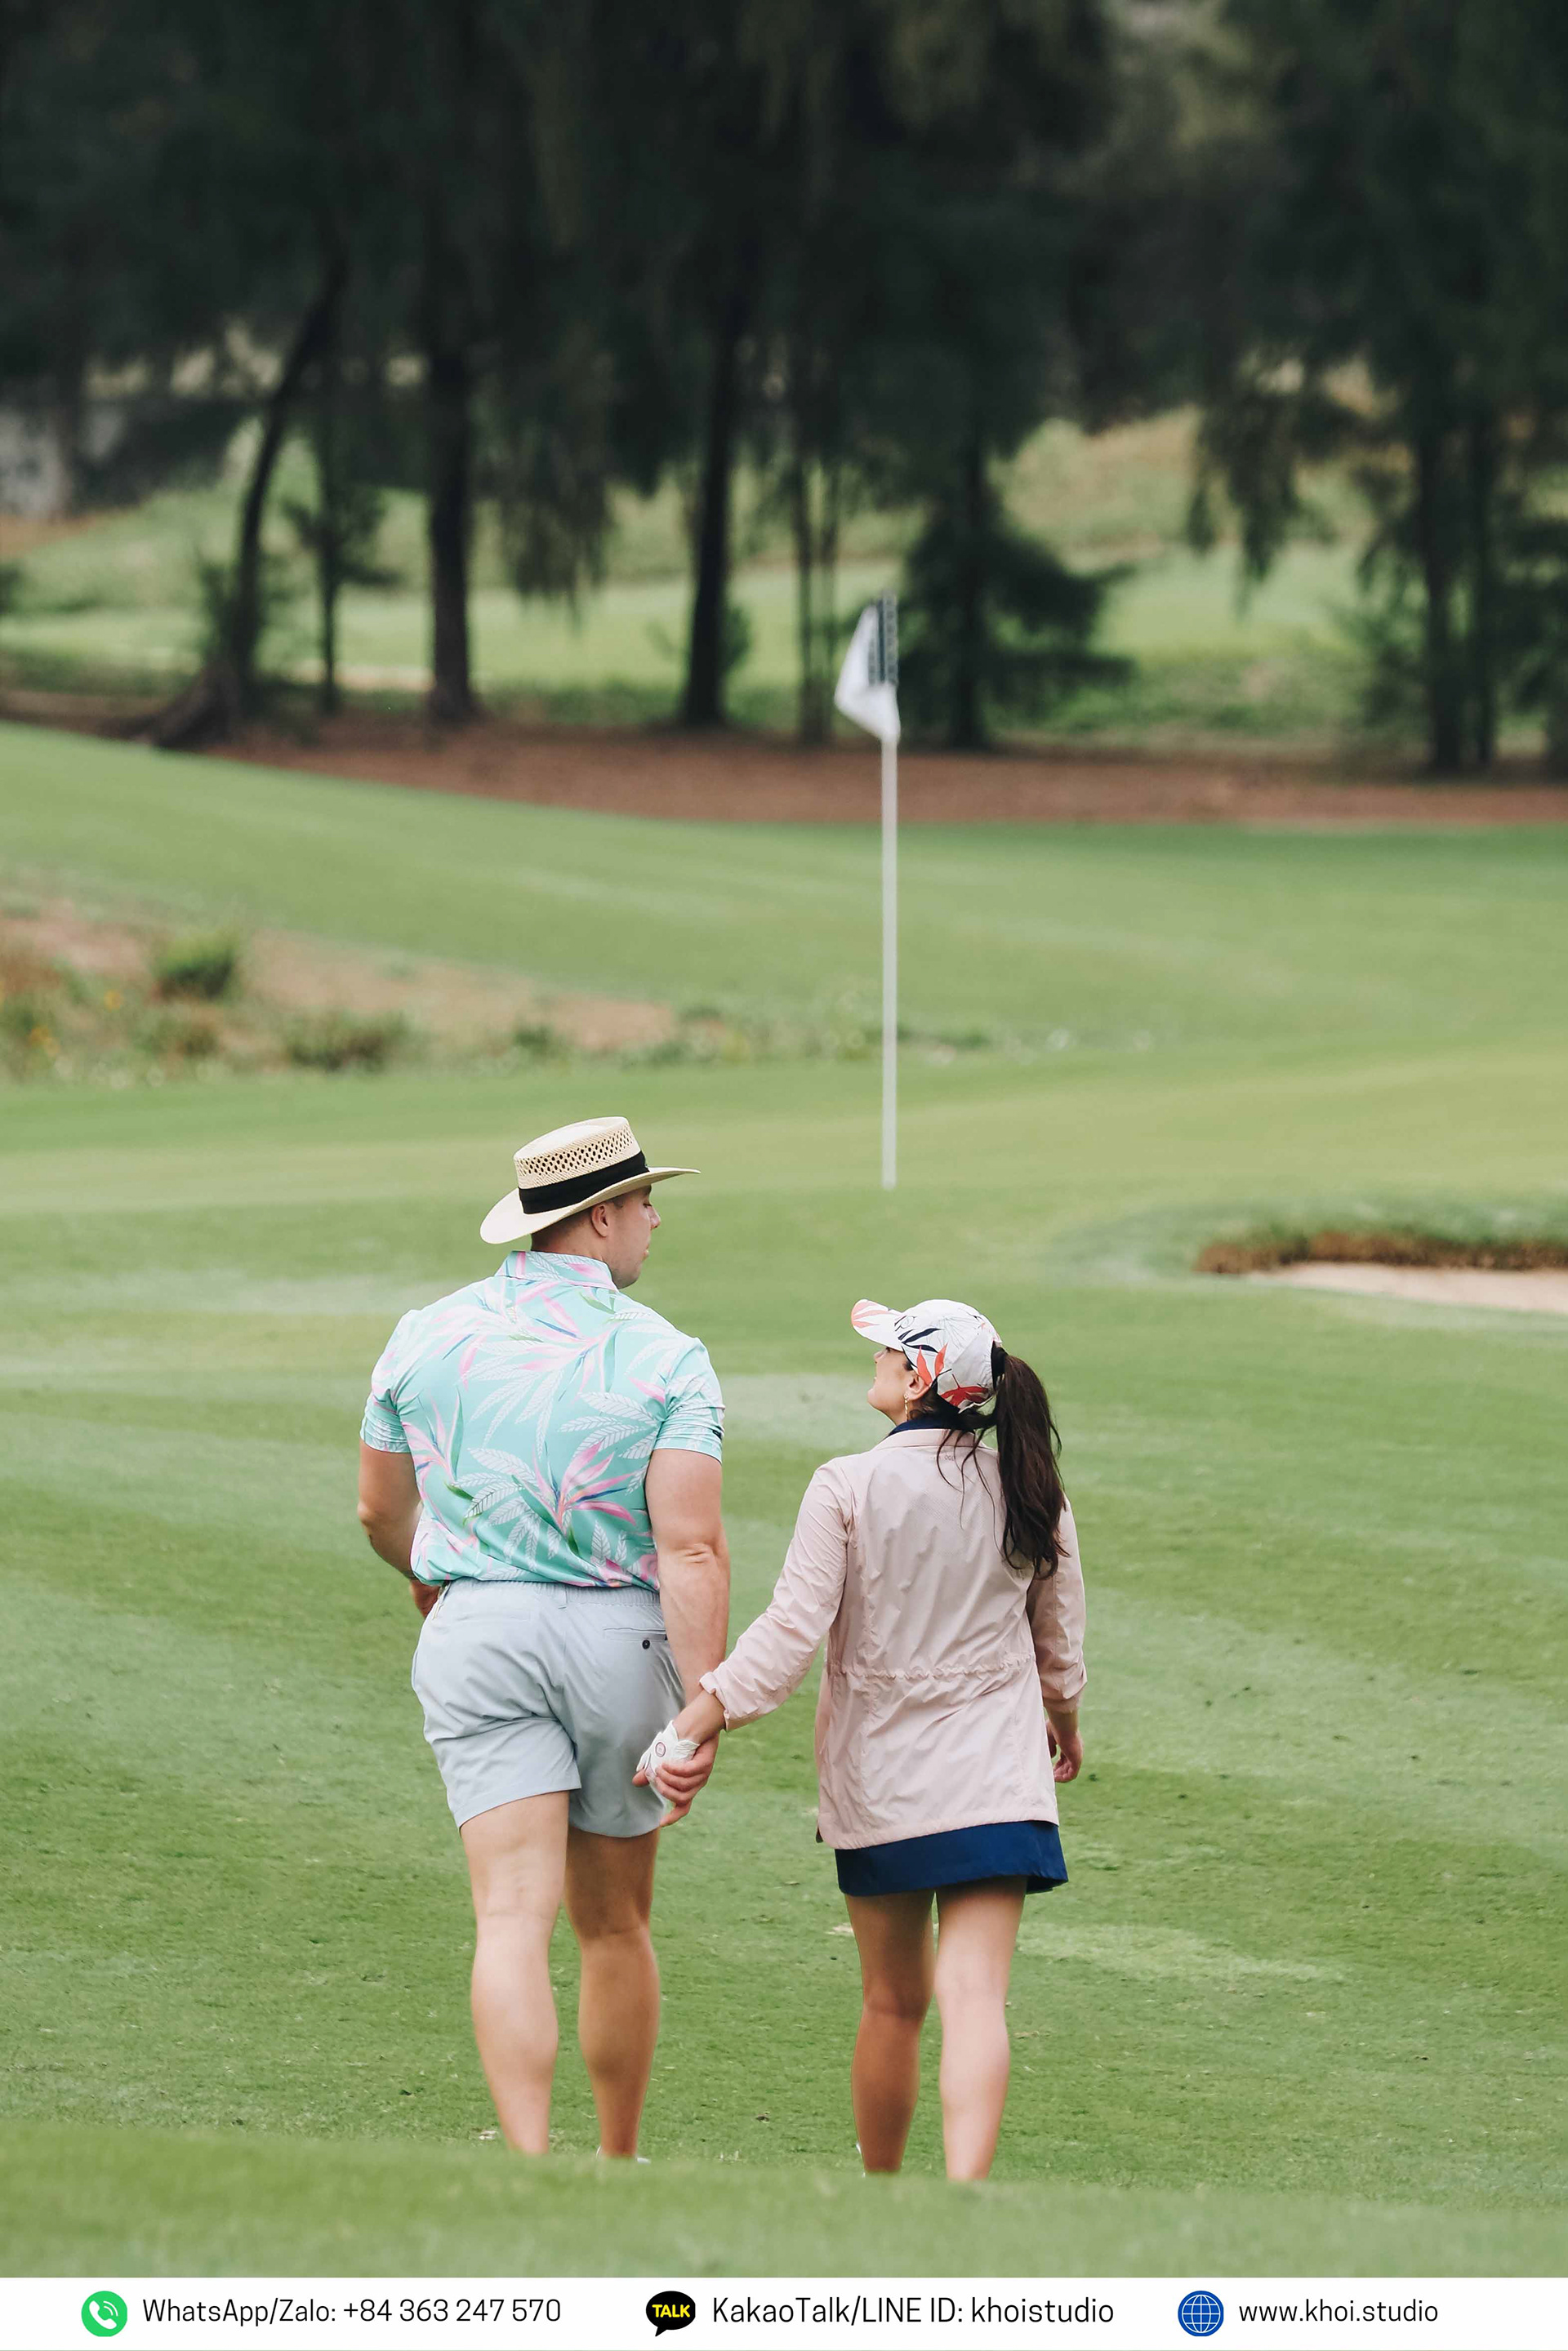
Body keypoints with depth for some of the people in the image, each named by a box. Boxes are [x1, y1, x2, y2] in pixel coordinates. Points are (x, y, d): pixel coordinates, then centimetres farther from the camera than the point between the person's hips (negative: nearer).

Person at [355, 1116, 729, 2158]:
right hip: (619, 1640, -1)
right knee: (615, 1924, 15)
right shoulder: (664, 1358, -6)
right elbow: (690, 1548, -16)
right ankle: (619, 2170, 28)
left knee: (515, 1912, -8)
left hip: (478, 1637, 1)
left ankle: (530, 2163, -25)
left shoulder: (428, 1337, 5)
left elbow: (382, 1510, 17)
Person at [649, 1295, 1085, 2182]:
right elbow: (1060, 1640, 15)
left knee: (894, 2002, 14)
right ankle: (965, 2191, -26)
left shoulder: (848, 1490, -9)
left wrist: (700, 1719, -13)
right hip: (997, 1778, 1)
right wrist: (1064, 1721, 34)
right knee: (976, 1993, -8)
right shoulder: (1030, 1494, 2)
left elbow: (793, 1632, -15)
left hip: (879, 1780, -1)